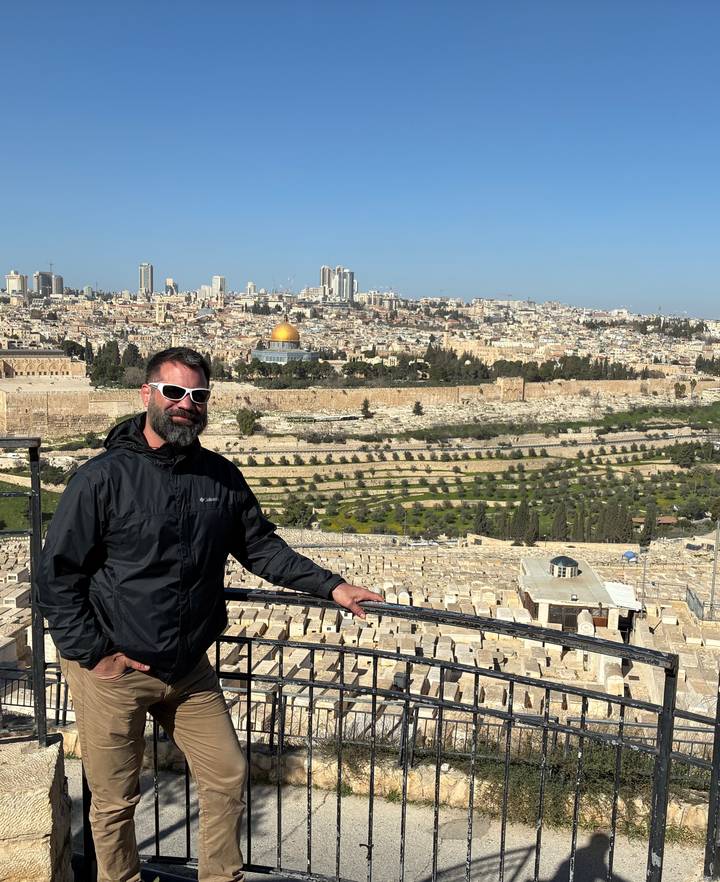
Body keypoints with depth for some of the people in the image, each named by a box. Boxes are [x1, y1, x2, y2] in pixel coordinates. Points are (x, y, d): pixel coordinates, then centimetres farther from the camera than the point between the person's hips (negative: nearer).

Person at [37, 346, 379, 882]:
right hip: (113, 672, -4)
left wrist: (330, 585, -3)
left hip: (189, 670, 4)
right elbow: (57, 575, -12)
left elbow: (262, 547, 5)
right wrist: (94, 653, -14)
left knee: (228, 776, 13)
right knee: (115, 802, 12)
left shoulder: (221, 477, -2)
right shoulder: (103, 479, -16)